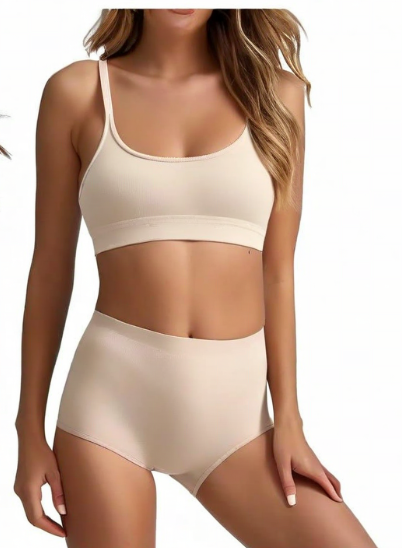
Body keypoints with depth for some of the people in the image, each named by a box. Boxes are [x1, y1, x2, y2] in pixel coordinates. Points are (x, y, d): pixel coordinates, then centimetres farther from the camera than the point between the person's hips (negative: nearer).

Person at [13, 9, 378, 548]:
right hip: (111, 390, -1)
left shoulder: (276, 93, 6)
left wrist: (288, 418, 1)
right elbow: (51, 267, 5)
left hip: (235, 402, 1)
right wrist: (31, 428, 4)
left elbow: (278, 271, 5)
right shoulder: (78, 91, 2)